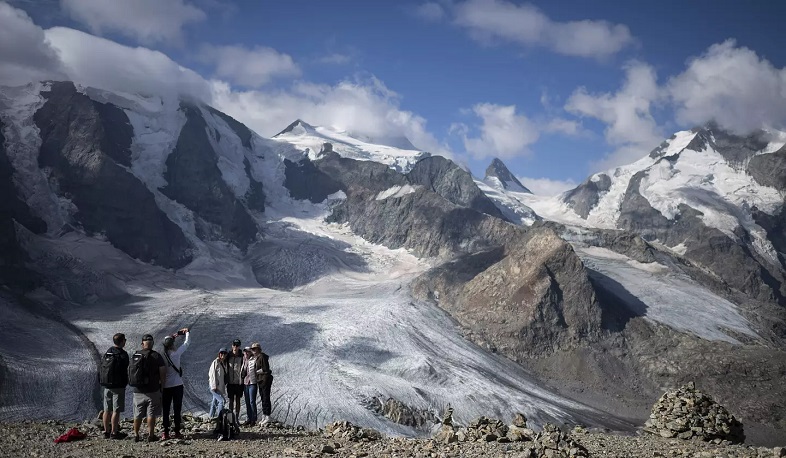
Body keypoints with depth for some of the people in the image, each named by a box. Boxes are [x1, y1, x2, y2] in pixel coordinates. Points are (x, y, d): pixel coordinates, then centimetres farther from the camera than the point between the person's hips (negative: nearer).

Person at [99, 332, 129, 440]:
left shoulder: (107, 353, 9)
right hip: (118, 386, -7)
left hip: (107, 386, 7)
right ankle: (114, 433, -2)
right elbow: (125, 370, -11)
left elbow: (102, 368, 13)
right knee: (116, 411, -3)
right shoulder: (122, 354, -12)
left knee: (107, 410, 12)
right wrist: (125, 382, 4)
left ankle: (106, 431, 18)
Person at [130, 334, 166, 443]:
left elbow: (130, 371, 8)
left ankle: (136, 435, 16)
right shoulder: (156, 356, -9)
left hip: (138, 390, 4)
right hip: (152, 390, -4)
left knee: (137, 414, 13)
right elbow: (163, 372, -10)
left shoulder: (134, 355, 4)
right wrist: (162, 385, 2)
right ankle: (150, 435, 4)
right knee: (151, 414, 3)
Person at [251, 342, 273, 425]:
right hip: (260, 380, 10)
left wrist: (257, 371, -8)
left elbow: (265, 369, -18)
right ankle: (264, 417, 16)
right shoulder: (256, 358, 16)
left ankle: (267, 416, -6)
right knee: (263, 398, 12)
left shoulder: (262, 357, -13)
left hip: (265, 379, -10)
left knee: (266, 398, -8)